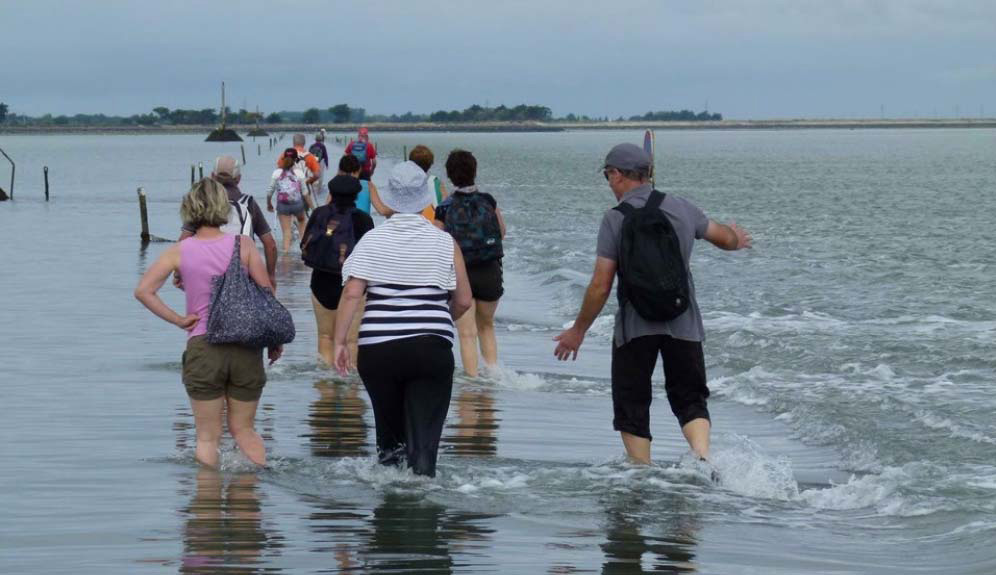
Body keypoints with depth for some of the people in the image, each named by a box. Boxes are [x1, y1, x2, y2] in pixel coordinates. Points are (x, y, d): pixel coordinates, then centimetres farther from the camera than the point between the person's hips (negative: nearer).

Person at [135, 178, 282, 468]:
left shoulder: (180, 251, -1)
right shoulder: (243, 245, -2)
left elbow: (143, 290, -7)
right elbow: (266, 293, -2)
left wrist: (178, 320, -1)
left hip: (202, 346, -1)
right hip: (245, 346, 1)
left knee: (207, 437, 8)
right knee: (244, 430, 17)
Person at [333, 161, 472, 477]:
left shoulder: (373, 240, 3)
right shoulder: (445, 242, 3)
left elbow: (351, 293, -6)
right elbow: (463, 301, 5)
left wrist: (339, 342, -2)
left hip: (378, 348, 1)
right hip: (431, 349, -1)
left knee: (389, 430, 19)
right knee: (424, 435, -2)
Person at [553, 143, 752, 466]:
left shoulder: (615, 219, -9)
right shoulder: (681, 208, 4)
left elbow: (600, 286, -10)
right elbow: (724, 238, 21)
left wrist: (578, 330, 2)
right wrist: (738, 240, 46)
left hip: (635, 324, -3)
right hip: (682, 321, 3)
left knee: (631, 406, 8)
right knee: (690, 399, 12)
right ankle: (702, 455, -13)